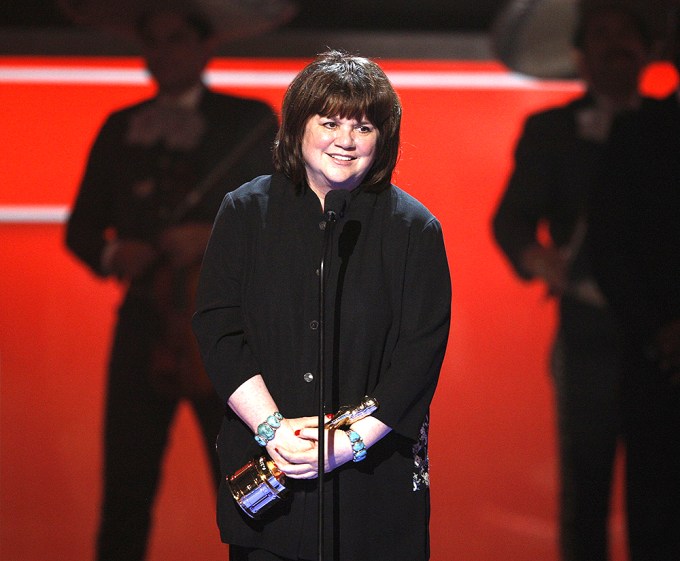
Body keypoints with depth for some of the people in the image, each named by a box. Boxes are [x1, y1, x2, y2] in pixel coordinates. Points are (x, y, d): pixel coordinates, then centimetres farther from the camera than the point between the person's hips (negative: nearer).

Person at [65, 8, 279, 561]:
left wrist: (217, 236, -16)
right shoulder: (119, 130, 15)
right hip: (145, 323, 3)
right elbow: (81, 228, 16)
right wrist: (111, 254, -6)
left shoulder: (251, 122, 5)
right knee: (125, 489, 1)